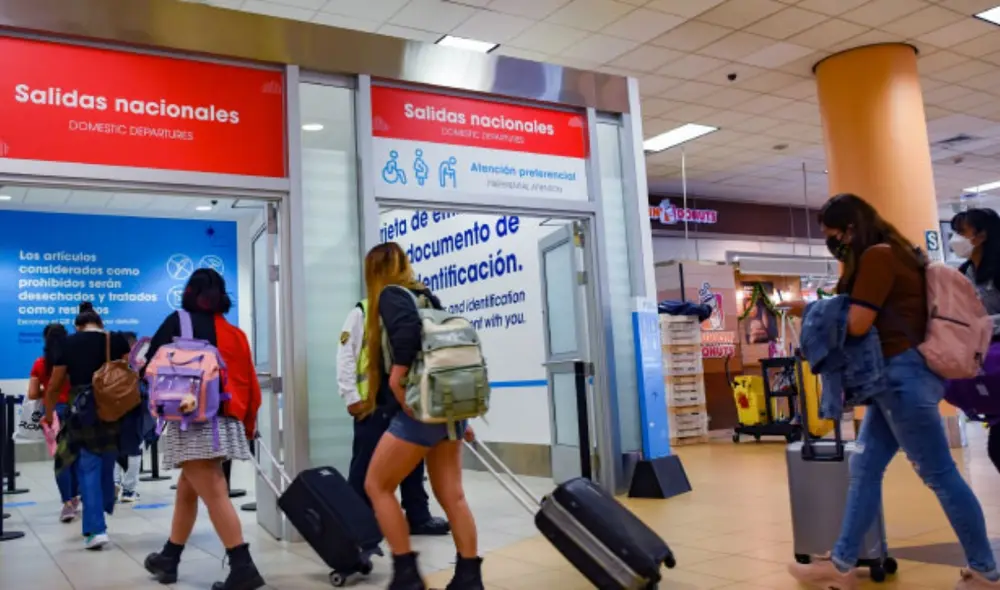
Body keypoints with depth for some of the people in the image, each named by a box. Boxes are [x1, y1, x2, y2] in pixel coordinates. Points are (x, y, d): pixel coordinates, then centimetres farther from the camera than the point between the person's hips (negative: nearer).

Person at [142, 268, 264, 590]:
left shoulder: (178, 322, 3)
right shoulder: (236, 334, 14)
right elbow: (251, 385, 12)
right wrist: (247, 426, 20)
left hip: (192, 420, -6)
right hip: (226, 420, 6)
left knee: (214, 494, -9)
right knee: (187, 489, 21)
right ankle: (168, 558, 34)